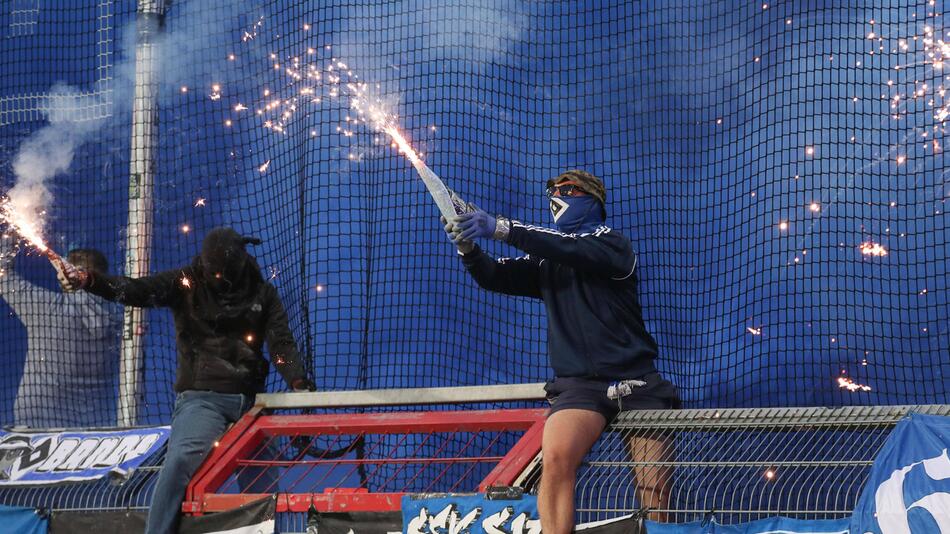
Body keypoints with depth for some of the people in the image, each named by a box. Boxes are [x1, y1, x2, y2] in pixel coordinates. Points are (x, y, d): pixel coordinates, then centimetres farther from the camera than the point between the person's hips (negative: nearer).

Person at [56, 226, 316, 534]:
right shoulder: (187, 283, 1)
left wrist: (298, 382, -14)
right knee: (183, 458, -29)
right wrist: (88, 281, -29)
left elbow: (281, 343, 5)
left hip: (248, 401, 4)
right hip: (201, 397, -4)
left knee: (263, 485, 3)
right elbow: (137, 291, -12)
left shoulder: (262, 293, 9)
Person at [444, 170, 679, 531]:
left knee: (655, 489, -12)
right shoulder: (546, 261, 19)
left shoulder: (612, 246, 2)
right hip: (579, 384, 2)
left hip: (636, 382, -2)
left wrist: (501, 228, -27)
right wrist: (468, 246, -15)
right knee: (556, 456, -28)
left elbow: (573, 250, -18)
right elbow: (495, 278, 7)